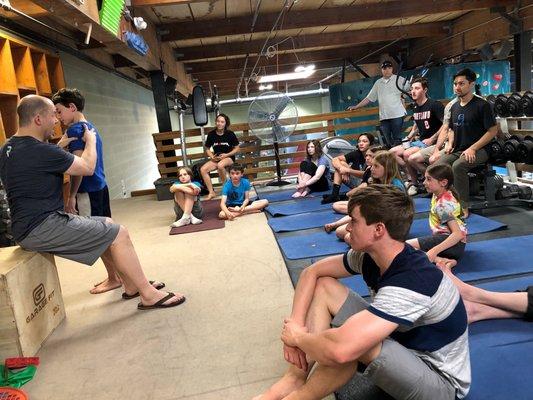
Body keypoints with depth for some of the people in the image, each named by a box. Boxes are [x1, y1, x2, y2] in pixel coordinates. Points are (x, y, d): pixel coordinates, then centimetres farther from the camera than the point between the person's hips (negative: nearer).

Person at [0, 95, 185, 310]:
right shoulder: (39, 150, -20)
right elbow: (87, 168, -9)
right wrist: (91, 141, 8)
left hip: (28, 225, 11)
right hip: (42, 227, -11)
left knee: (107, 224, 16)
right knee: (118, 233, -12)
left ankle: (131, 285, 18)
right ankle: (149, 295, -3)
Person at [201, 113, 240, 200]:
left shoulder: (230, 134, -5)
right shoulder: (211, 134, 1)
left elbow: (236, 149, 0)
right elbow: (207, 149, 11)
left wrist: (226, 155, -13)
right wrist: (212, 157, -9)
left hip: (229, 158, -4)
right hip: (216, 158, 4)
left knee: (220, 165, -38)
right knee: (203, 169, -21)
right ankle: (211, 192, -13)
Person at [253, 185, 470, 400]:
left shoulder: (412, 282, -36)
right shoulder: (370, 255, -10)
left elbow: (340, 350, -45)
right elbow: (312, 272, -1)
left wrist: (298, 336, -24)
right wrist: (295, 324, -14)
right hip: (400, 346, 8)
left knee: (351, 340, -37)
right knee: (324, 285, -3)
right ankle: (294, 381, -5)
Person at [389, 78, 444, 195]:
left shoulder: (435, 105, -11)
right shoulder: (415, 107, 13)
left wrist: (431, 139, -19)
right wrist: (409, 137, 13)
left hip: (432, 142, -8)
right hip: (419, 141, 9)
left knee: (407, 154, -30)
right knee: (392, 152, -3)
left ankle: (414, 182, -11)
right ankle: (411, 175, -2)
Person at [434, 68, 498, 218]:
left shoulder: (482, 105, -7)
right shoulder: (454, 107, 14)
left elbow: (493, 130, -9)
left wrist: (472, 148, -17)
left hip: (479, 150, -6)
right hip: (457, 150, 6)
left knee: (457, 166, -35)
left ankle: (463, 207, -24)